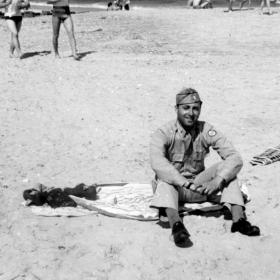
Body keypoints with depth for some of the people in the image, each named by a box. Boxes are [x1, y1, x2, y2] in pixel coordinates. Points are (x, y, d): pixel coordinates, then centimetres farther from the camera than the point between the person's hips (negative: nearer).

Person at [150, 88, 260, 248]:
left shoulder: (207, 131, -7)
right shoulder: (163, 134, -14)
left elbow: (235, 158, -16)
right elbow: (157, 163, -34)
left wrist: (217, 182, -34)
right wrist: (187, 184, -45)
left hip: (199, 185, 3)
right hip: (173, 187, -2)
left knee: (225, 167, -20)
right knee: (165, 178, -34)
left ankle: (239, 219, -31)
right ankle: (176, 224, -53)